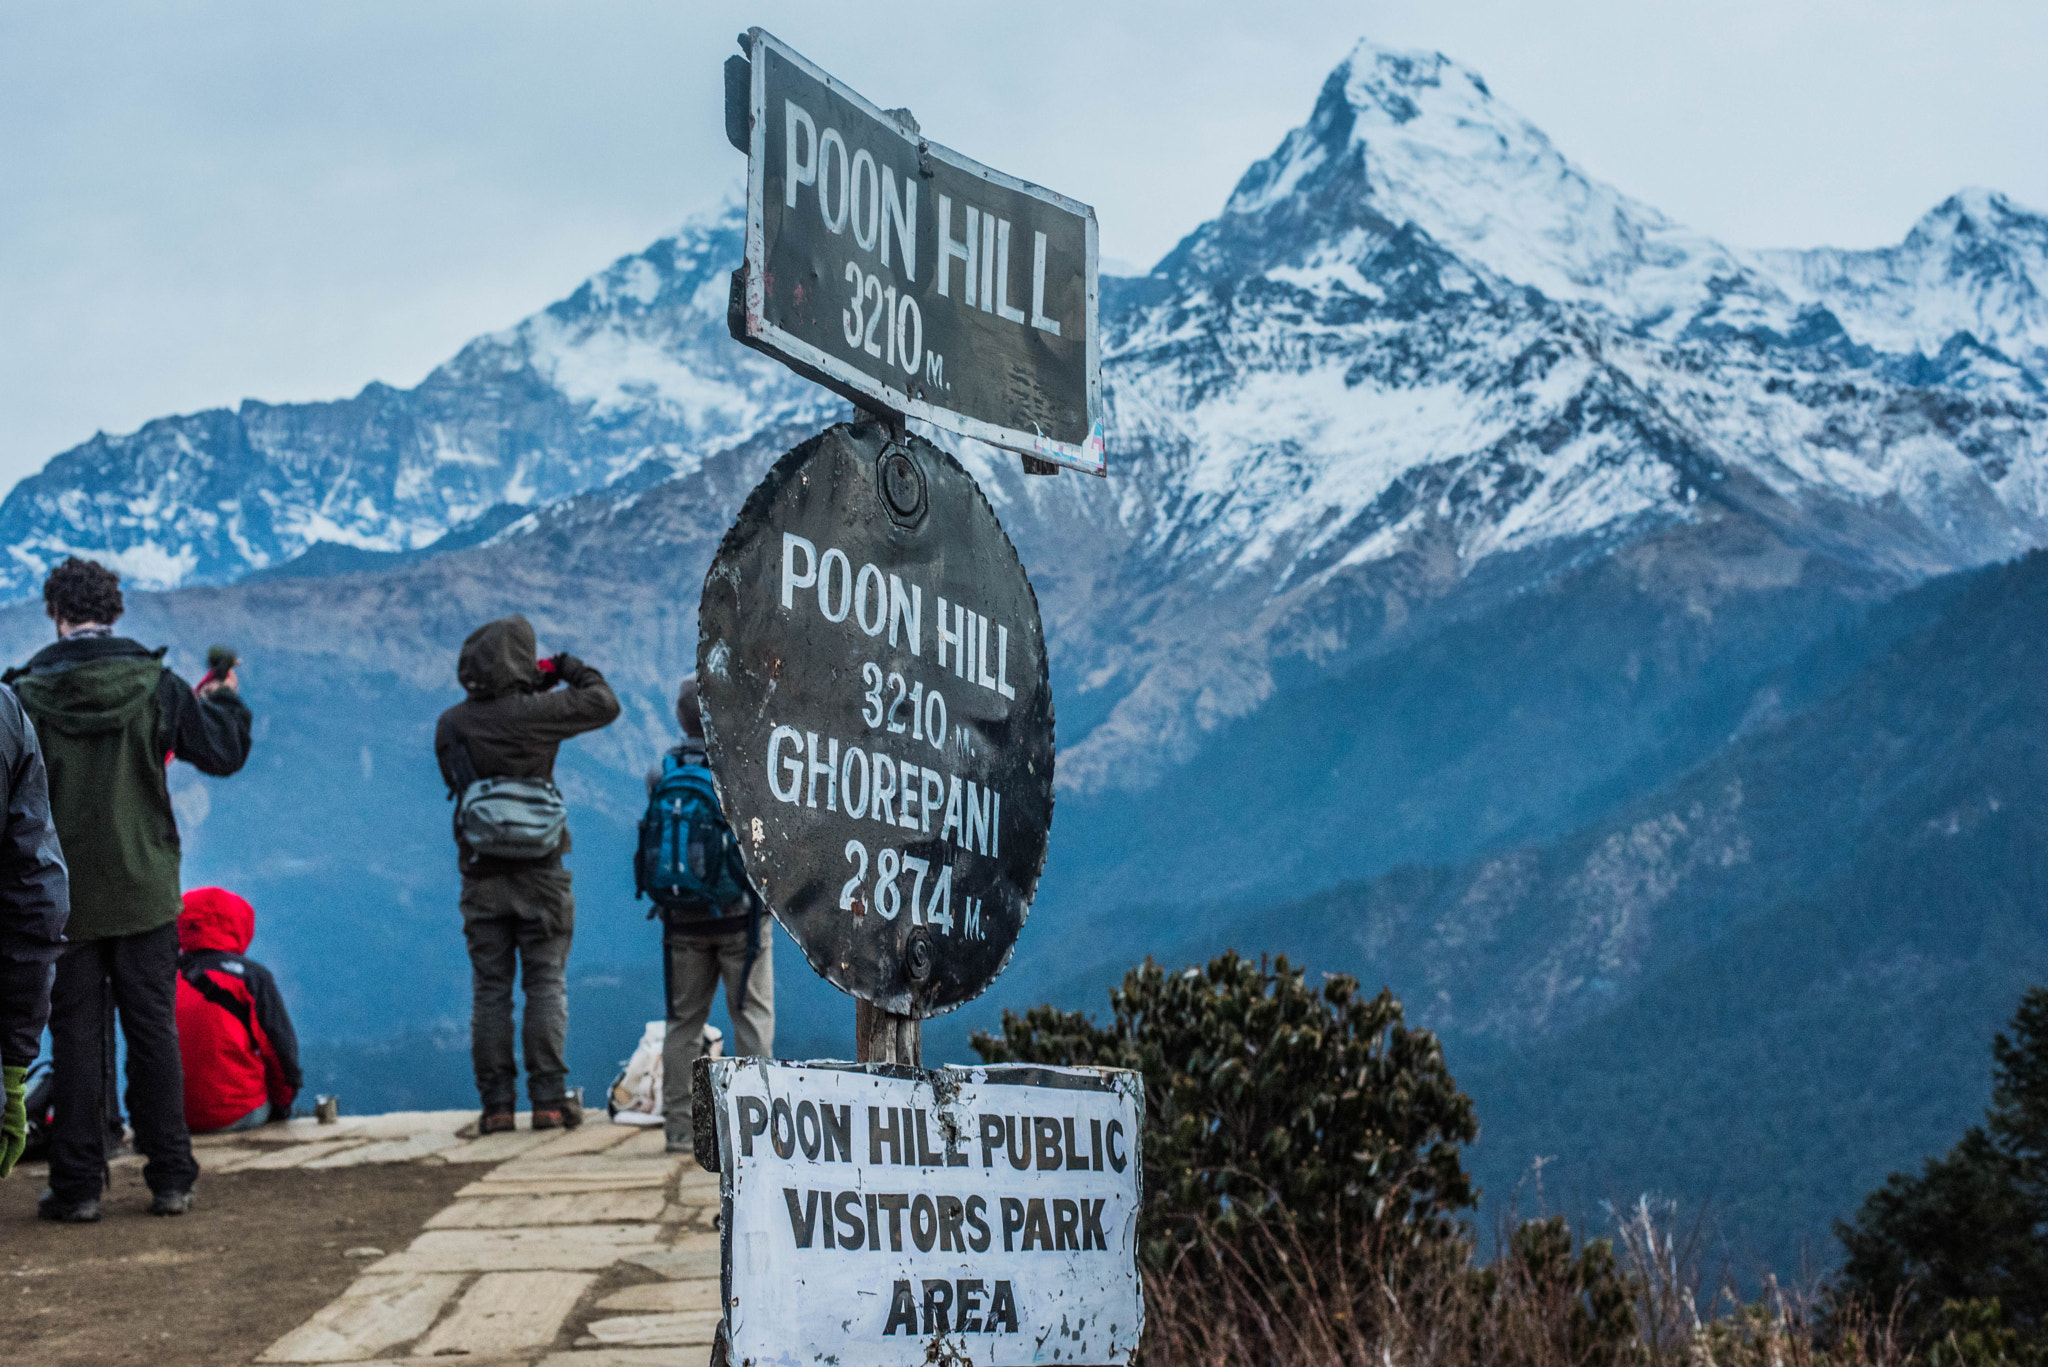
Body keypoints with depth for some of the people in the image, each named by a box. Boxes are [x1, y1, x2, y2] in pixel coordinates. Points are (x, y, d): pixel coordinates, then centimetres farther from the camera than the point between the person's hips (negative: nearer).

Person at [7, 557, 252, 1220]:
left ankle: (77, 1184, 3)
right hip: (146, 891, 1)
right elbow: (224, 754, 1)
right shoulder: (156, 684, -4)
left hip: (65, 896, -1)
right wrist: (226, 698, 19)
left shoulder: (28, 694, -6)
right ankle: (170, 1178, 8)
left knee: (75, 1036, 4)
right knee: (153, 1030, 7)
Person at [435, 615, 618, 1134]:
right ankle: (549, 1098, -2)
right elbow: (603, 704, -4)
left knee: (490, 989, 6)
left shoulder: (451, 725, 1)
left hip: (482, 877, 3)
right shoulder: (531, 712, -11)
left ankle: (496, 1103, 5)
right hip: (540, 876, -3)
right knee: (546, 984, 2)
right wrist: (571, 670, 15)